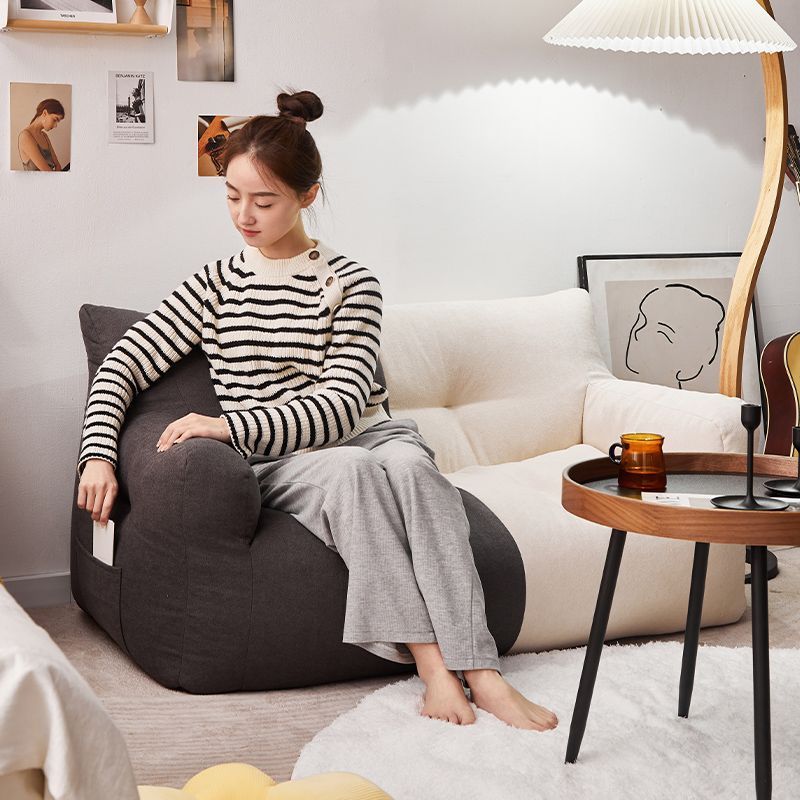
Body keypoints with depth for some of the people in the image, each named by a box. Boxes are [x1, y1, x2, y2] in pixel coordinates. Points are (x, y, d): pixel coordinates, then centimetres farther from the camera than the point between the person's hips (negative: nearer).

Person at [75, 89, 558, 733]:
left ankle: (480, 669, -43)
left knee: (409, 462, -35)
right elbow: (122, 367, 7)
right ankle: (431, 663, -40)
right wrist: (98, 456, -11)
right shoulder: (214, 285, 10)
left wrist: (231, 427, -23)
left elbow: (343, 407, -11)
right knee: (351, 469, -35)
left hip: (365, 435, 0)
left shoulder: (350, 282, 2)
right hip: (276, 466, 0)